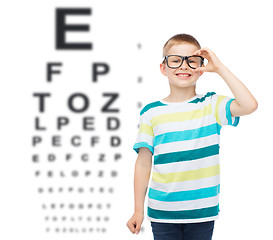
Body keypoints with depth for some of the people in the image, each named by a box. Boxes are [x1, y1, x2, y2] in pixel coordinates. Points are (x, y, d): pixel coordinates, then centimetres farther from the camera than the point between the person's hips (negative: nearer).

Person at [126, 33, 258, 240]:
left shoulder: (211, 105, 1)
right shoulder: (151, 113, 2)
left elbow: (249, 105, -17)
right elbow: (143, 163, 5)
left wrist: (219, 67, -12)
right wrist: (138, 210, 3)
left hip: (202, 212, 0)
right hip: (162, 211, 0)